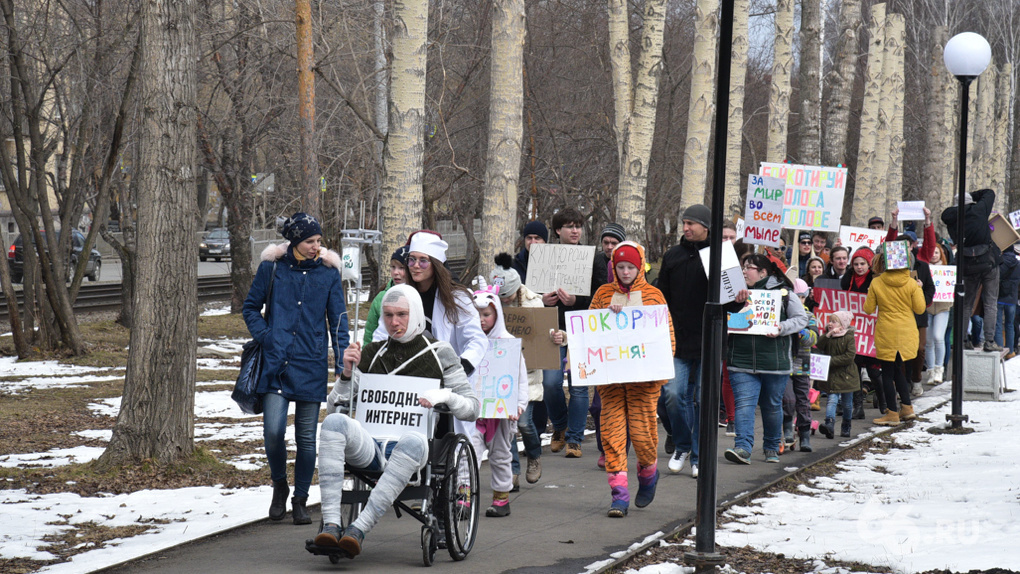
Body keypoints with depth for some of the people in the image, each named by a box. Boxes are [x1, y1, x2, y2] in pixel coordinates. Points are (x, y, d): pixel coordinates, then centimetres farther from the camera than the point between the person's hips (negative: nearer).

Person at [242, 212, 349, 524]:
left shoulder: (328, 272, 4)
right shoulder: (272, 267, 2)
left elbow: (338, 320, 7)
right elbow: (251, 307, 14)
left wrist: (342, 365, -1)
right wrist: (263, 336, -4)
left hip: (311, 365, 1)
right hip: (275, 361, -1)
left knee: (306, 437, 4)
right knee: (273, 431, -11)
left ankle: (300, 501, 17)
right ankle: (279, 486, 15)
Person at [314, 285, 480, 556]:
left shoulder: (439, 353, 13)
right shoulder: (372, 353, 20)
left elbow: (472, 408, 9)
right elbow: (333, 407, 19)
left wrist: (446, 396, -11)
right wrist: (347, 373, 1)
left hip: (410, 443, -3)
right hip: (370, 446, 3)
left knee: (413, 440, -40)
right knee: (335, 421, -30)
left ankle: (359, 529, -46)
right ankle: (330, 524, -41)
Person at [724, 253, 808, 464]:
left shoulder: (783, 293, 1)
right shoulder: (738, 293, 11)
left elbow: (801, 319, 2)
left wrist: (781, 328, -15)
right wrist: (735, 303, -10)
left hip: (774, 361, -2)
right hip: (742, 361, 2)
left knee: (772, 405, 10)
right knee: (744, 403, -12)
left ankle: (772, 448, 26)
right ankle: (743, 448, -19)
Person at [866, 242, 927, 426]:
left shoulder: (876, 283, -10)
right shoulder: (911, 283, -7)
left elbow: (868, 309, -4)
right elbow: (920, 308, -2)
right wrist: (919, 290, 12)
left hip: (886, 333, -3)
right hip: (906, 333, 3)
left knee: (887, 373, 4)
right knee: (897, 369, 20)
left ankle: (892, 414, 6)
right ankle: (907, 407, 19)